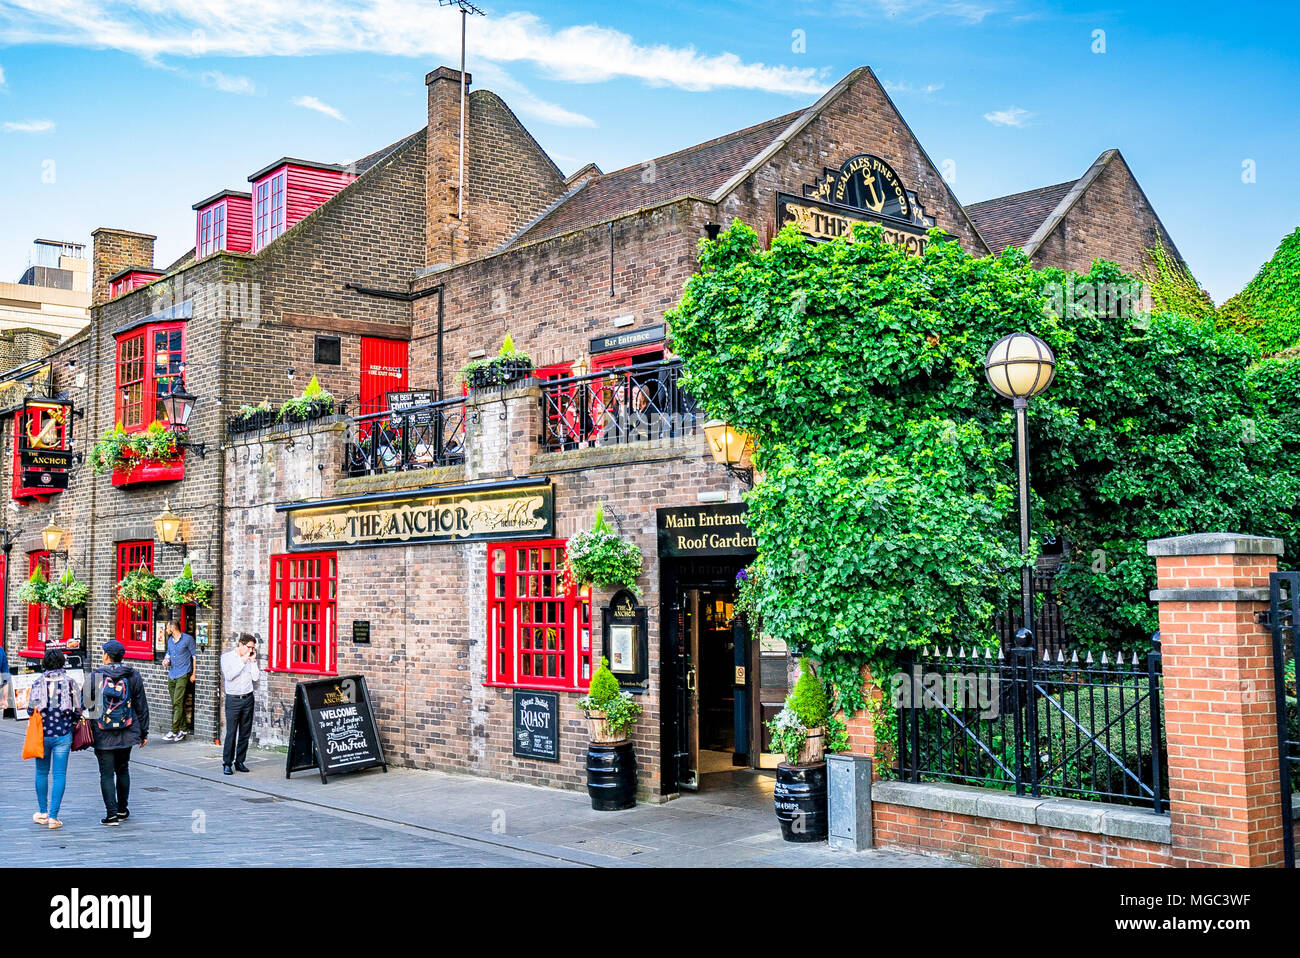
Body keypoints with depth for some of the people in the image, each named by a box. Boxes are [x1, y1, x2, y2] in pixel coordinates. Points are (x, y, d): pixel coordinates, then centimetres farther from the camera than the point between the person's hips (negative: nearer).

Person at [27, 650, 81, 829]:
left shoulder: (39, 682, -4)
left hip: (42, 734, 0)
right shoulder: (70, 682, -3)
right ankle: (53, 817, -1)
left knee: (41, 773, 16)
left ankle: (43, 813, 23)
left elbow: (31, 709, -4)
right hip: (63, 735, 0)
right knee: (60, 775, 2)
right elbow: (78, 710, -3)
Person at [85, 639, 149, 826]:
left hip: (102, 735, -2)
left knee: (107, 773, 1)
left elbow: (87, 706, -2)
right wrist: (144, 733, 12)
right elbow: (141, 707, 4)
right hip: (127, 733, 3)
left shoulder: (94, 677, -5)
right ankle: (122, 810, 25)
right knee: (123, 770, 17)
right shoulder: (133, 676, 1)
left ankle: (111, 813, -5)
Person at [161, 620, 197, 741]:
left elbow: (194, 655, -3)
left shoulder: (188, 639, -6)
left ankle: (174, 731, -13)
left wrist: (194, 673, -5)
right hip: (172, 674, 7)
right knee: (175, 703, 8)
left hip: (183, 674, -7)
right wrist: (166, 660, 3)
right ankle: (182, 729, 14)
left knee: (177, 703, -12)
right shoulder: (170, 640, 13)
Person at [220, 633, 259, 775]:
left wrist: (253, 660, -3)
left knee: (245, 732, 5)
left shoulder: (250, 658, 8)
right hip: (233, 699, -4)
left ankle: (240, 762, 14)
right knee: (231, 733, -6)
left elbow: (255, 677, 4)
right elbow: (229, 676, -16)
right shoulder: (226, 657, -3)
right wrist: (243, 661, -17)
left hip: (248, 698, 4)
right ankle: (227, 764, 1)